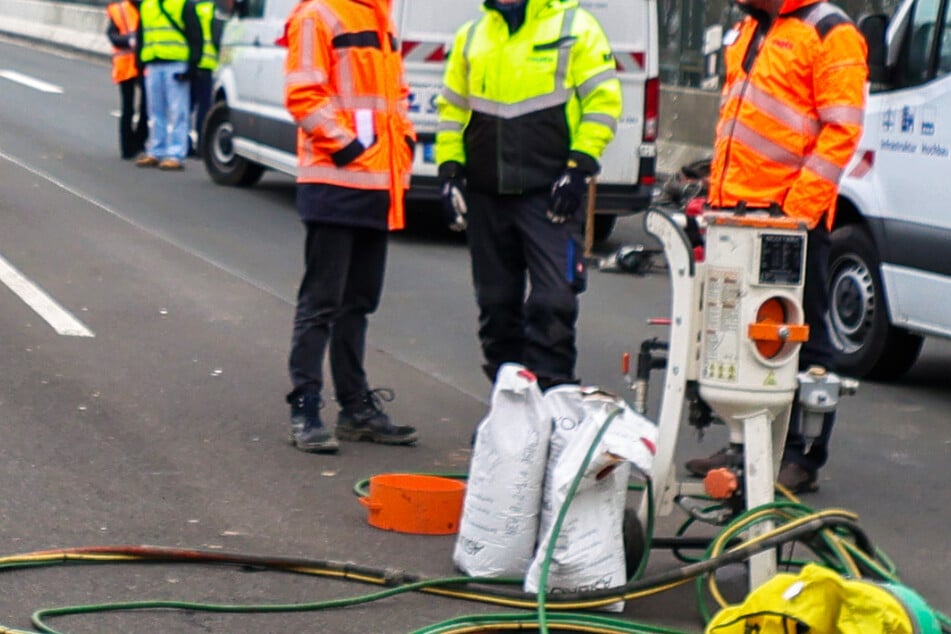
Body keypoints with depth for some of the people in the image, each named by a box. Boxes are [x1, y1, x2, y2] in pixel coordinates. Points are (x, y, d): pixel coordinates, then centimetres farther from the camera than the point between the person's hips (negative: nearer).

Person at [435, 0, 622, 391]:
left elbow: (603, 101, -3)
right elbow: (451, 106, 19)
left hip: (551, 193, -5)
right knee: (495, 301, 9)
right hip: (486, 194, 5)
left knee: (553, 300, -10)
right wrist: (449, 170, 8)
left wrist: (580, 168, -11)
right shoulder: (471, 36, 15)